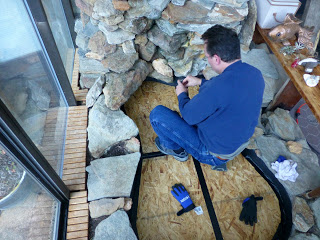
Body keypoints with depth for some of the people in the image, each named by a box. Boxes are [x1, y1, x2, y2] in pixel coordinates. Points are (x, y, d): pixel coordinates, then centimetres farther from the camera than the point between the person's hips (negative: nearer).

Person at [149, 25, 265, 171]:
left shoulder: (216, 88, -37)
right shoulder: (256, 74, -10)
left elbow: (189, 116, -20)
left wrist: (181, 94, -1)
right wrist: (201, 82, 9)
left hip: (214, 151, -8)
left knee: (157, 114, -8)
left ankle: (175, 149, 20)